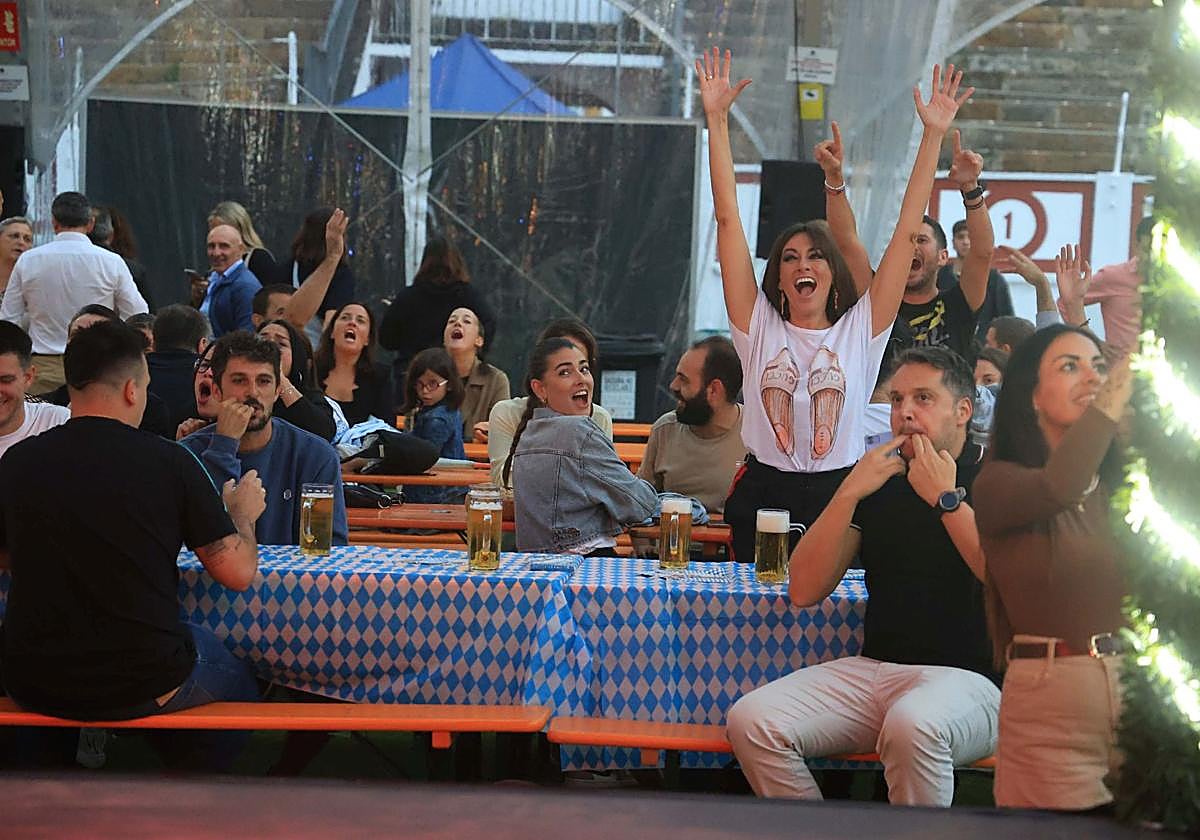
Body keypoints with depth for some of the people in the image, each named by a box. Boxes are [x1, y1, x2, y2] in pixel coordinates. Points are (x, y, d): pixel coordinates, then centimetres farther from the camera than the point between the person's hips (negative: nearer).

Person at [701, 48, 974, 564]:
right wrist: (716, 120, 1)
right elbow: (728, 219, 4)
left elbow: (907, 232, 4)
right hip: (760, 496, 1)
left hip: (836, 496, 0)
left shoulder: (860, 329, 6)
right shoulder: (759, 327, 6)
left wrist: (933, 136, 1)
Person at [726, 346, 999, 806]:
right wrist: (849, 493, -5)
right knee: (750, 720, -18)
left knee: (911, 725, -39)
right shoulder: (877, 480, 14)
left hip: (968, 678, -5)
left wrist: (947, 499, -14)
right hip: (873, 666, 5)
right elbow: (804, 590, 5)